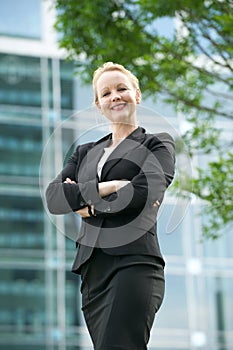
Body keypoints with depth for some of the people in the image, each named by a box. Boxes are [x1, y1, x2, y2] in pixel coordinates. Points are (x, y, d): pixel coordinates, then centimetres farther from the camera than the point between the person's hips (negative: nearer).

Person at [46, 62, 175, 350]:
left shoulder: (158, 145, 11)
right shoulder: (85, 152, 24)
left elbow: (146, 191, -10)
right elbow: (52, 197, 6)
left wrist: (84, 201, 0)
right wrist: (107, 187, -8)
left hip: (135, 262, -5)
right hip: (91, 269, 5)